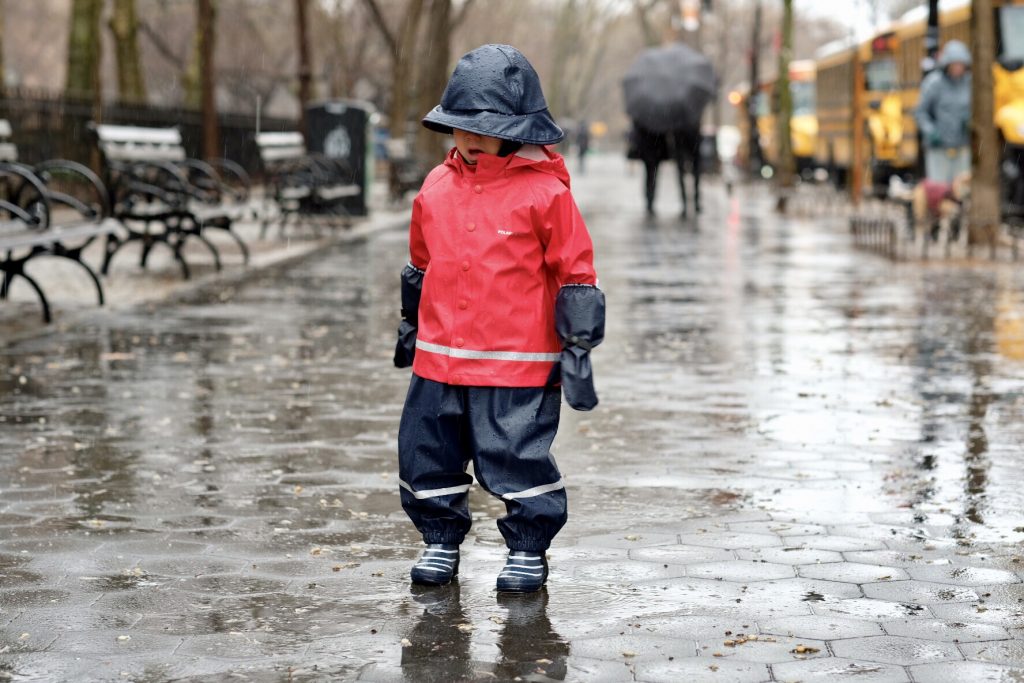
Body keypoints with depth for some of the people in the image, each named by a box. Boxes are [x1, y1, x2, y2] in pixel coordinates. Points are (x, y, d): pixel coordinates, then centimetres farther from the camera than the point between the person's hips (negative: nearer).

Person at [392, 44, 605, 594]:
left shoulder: (544, 193, -8)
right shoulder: (437, 187, 6)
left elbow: (576, 275, -4)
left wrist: (577, 348, -5)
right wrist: (410, 325, 28)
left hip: (517, 365, -5)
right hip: (439, 360, 5)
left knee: (518, 460, -2)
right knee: (426, 455, 11)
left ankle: (528, 551, 18)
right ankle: (440, 540, 31)